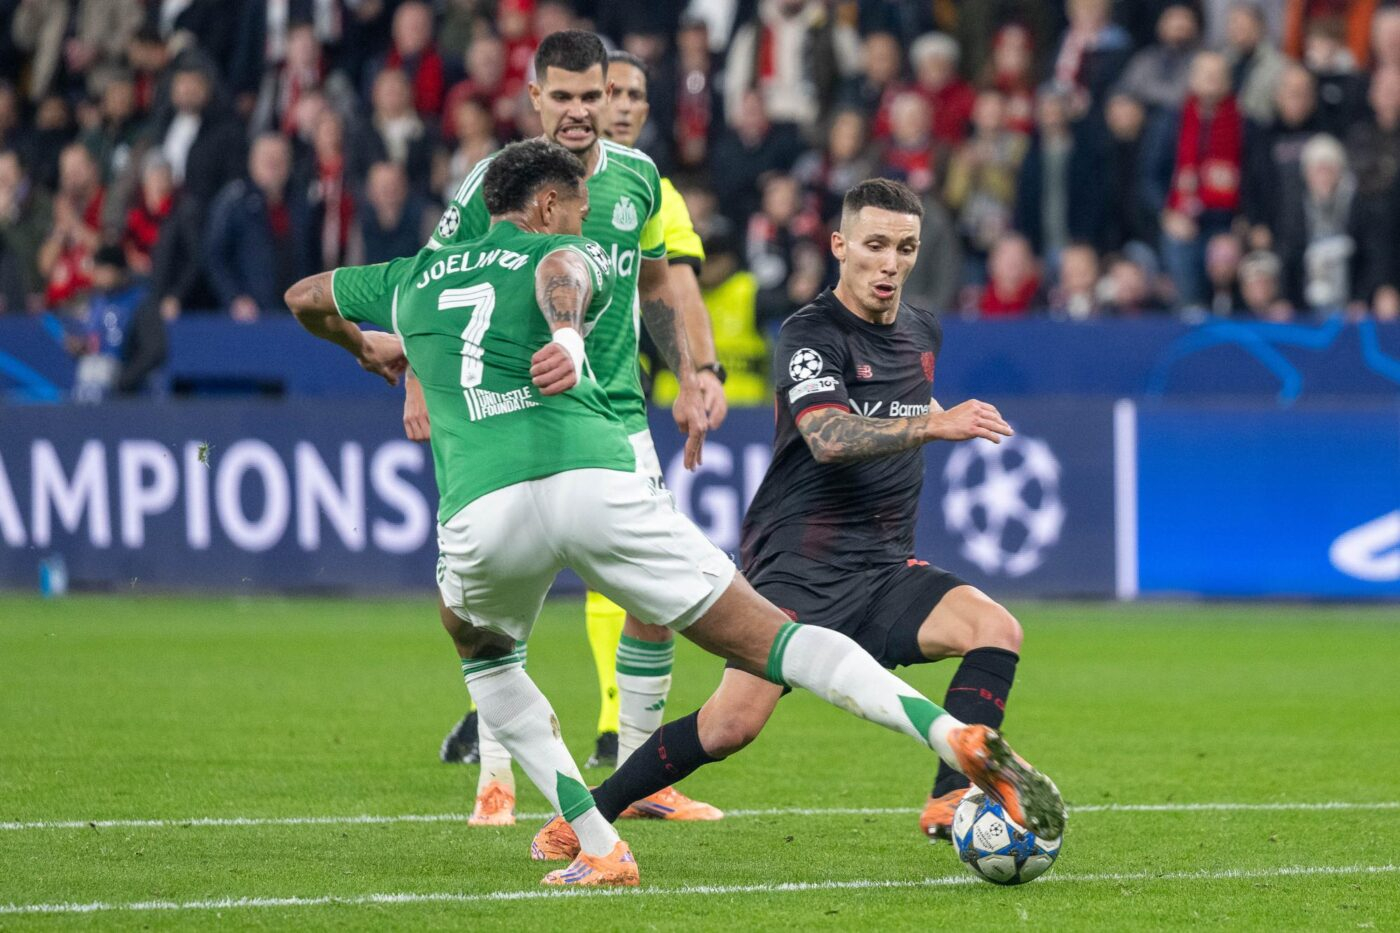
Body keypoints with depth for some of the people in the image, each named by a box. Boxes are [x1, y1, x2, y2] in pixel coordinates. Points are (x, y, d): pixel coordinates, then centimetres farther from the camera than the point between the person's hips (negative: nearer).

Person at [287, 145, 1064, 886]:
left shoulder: (413, 279, 29)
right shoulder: (572, 254, 19)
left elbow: (303, 298, 47)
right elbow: (560, 269, -8)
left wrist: (362, 347, 66)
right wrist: (568, 336, -29)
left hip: (483, 508, 2)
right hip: (597, 481, -2)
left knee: (482, 653, 33)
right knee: (768, 641, 0)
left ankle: (598, 848, 18)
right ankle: (957, 738, -19)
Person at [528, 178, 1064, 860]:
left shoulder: (924, 333, 14)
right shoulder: (809, 335, -9)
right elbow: (830, 438, -29)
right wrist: (932, 426, -39)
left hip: (884, 570, 6)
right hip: (799, 566, -6)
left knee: (996, 628, -21)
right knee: (734, 723, -18)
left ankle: (951, 803, -22)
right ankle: (582, 817, 1)